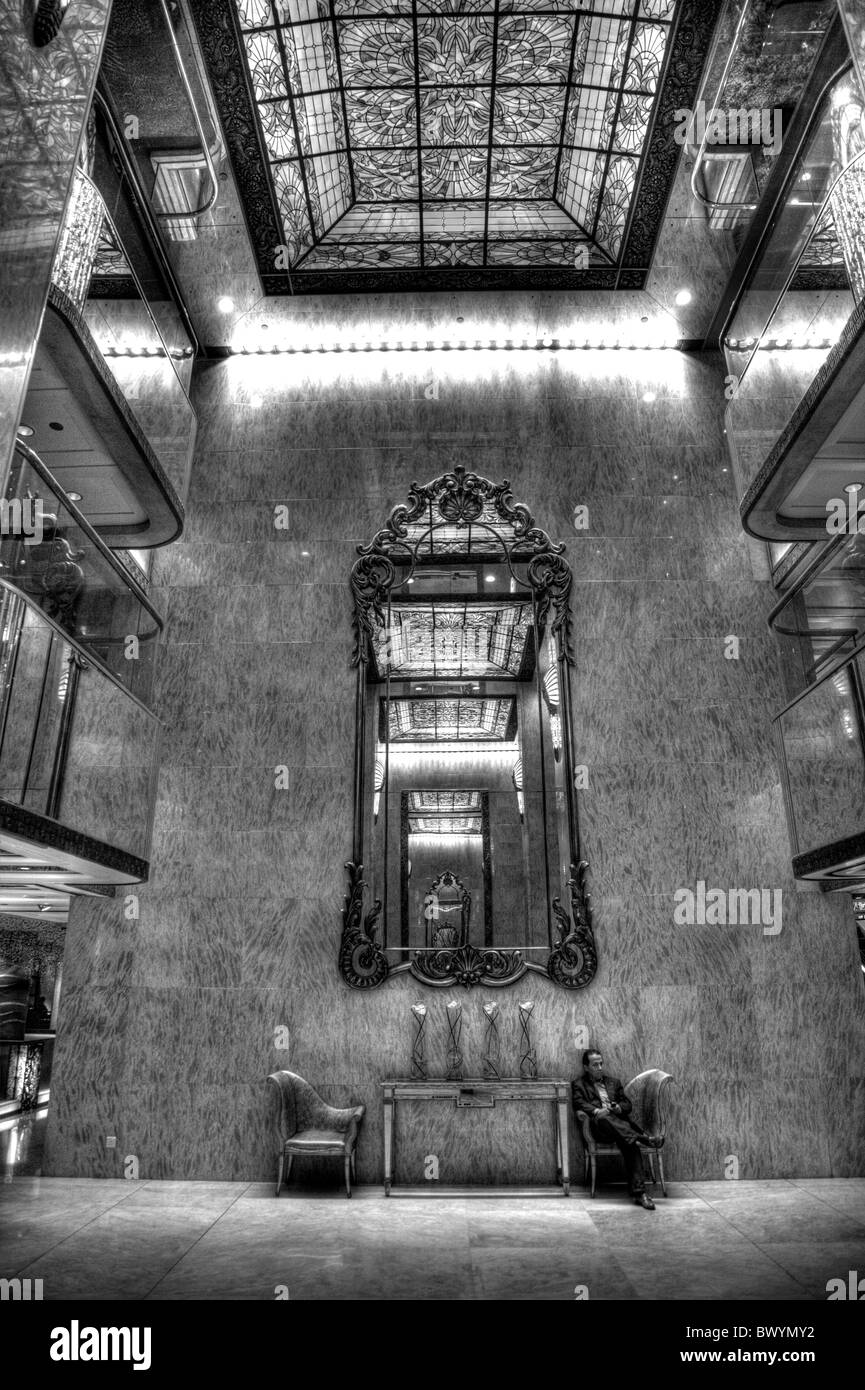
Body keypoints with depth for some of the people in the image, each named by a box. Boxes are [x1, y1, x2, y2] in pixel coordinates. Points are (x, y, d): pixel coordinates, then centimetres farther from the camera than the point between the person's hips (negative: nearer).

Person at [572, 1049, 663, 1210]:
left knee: (629, 1142, -33)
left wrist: (617, 1108, -3)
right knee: (602, 1118, -40)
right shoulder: (579, 1084, 20)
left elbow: (627, 1104, 21)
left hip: (619, 1123, 3)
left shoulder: (614, 1082, 31)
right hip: (598, 1127, -2)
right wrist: (595, 1111, -17)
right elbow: (579, 1103, 2)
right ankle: (642, 1138, -48)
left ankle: (638, 1191, -40)